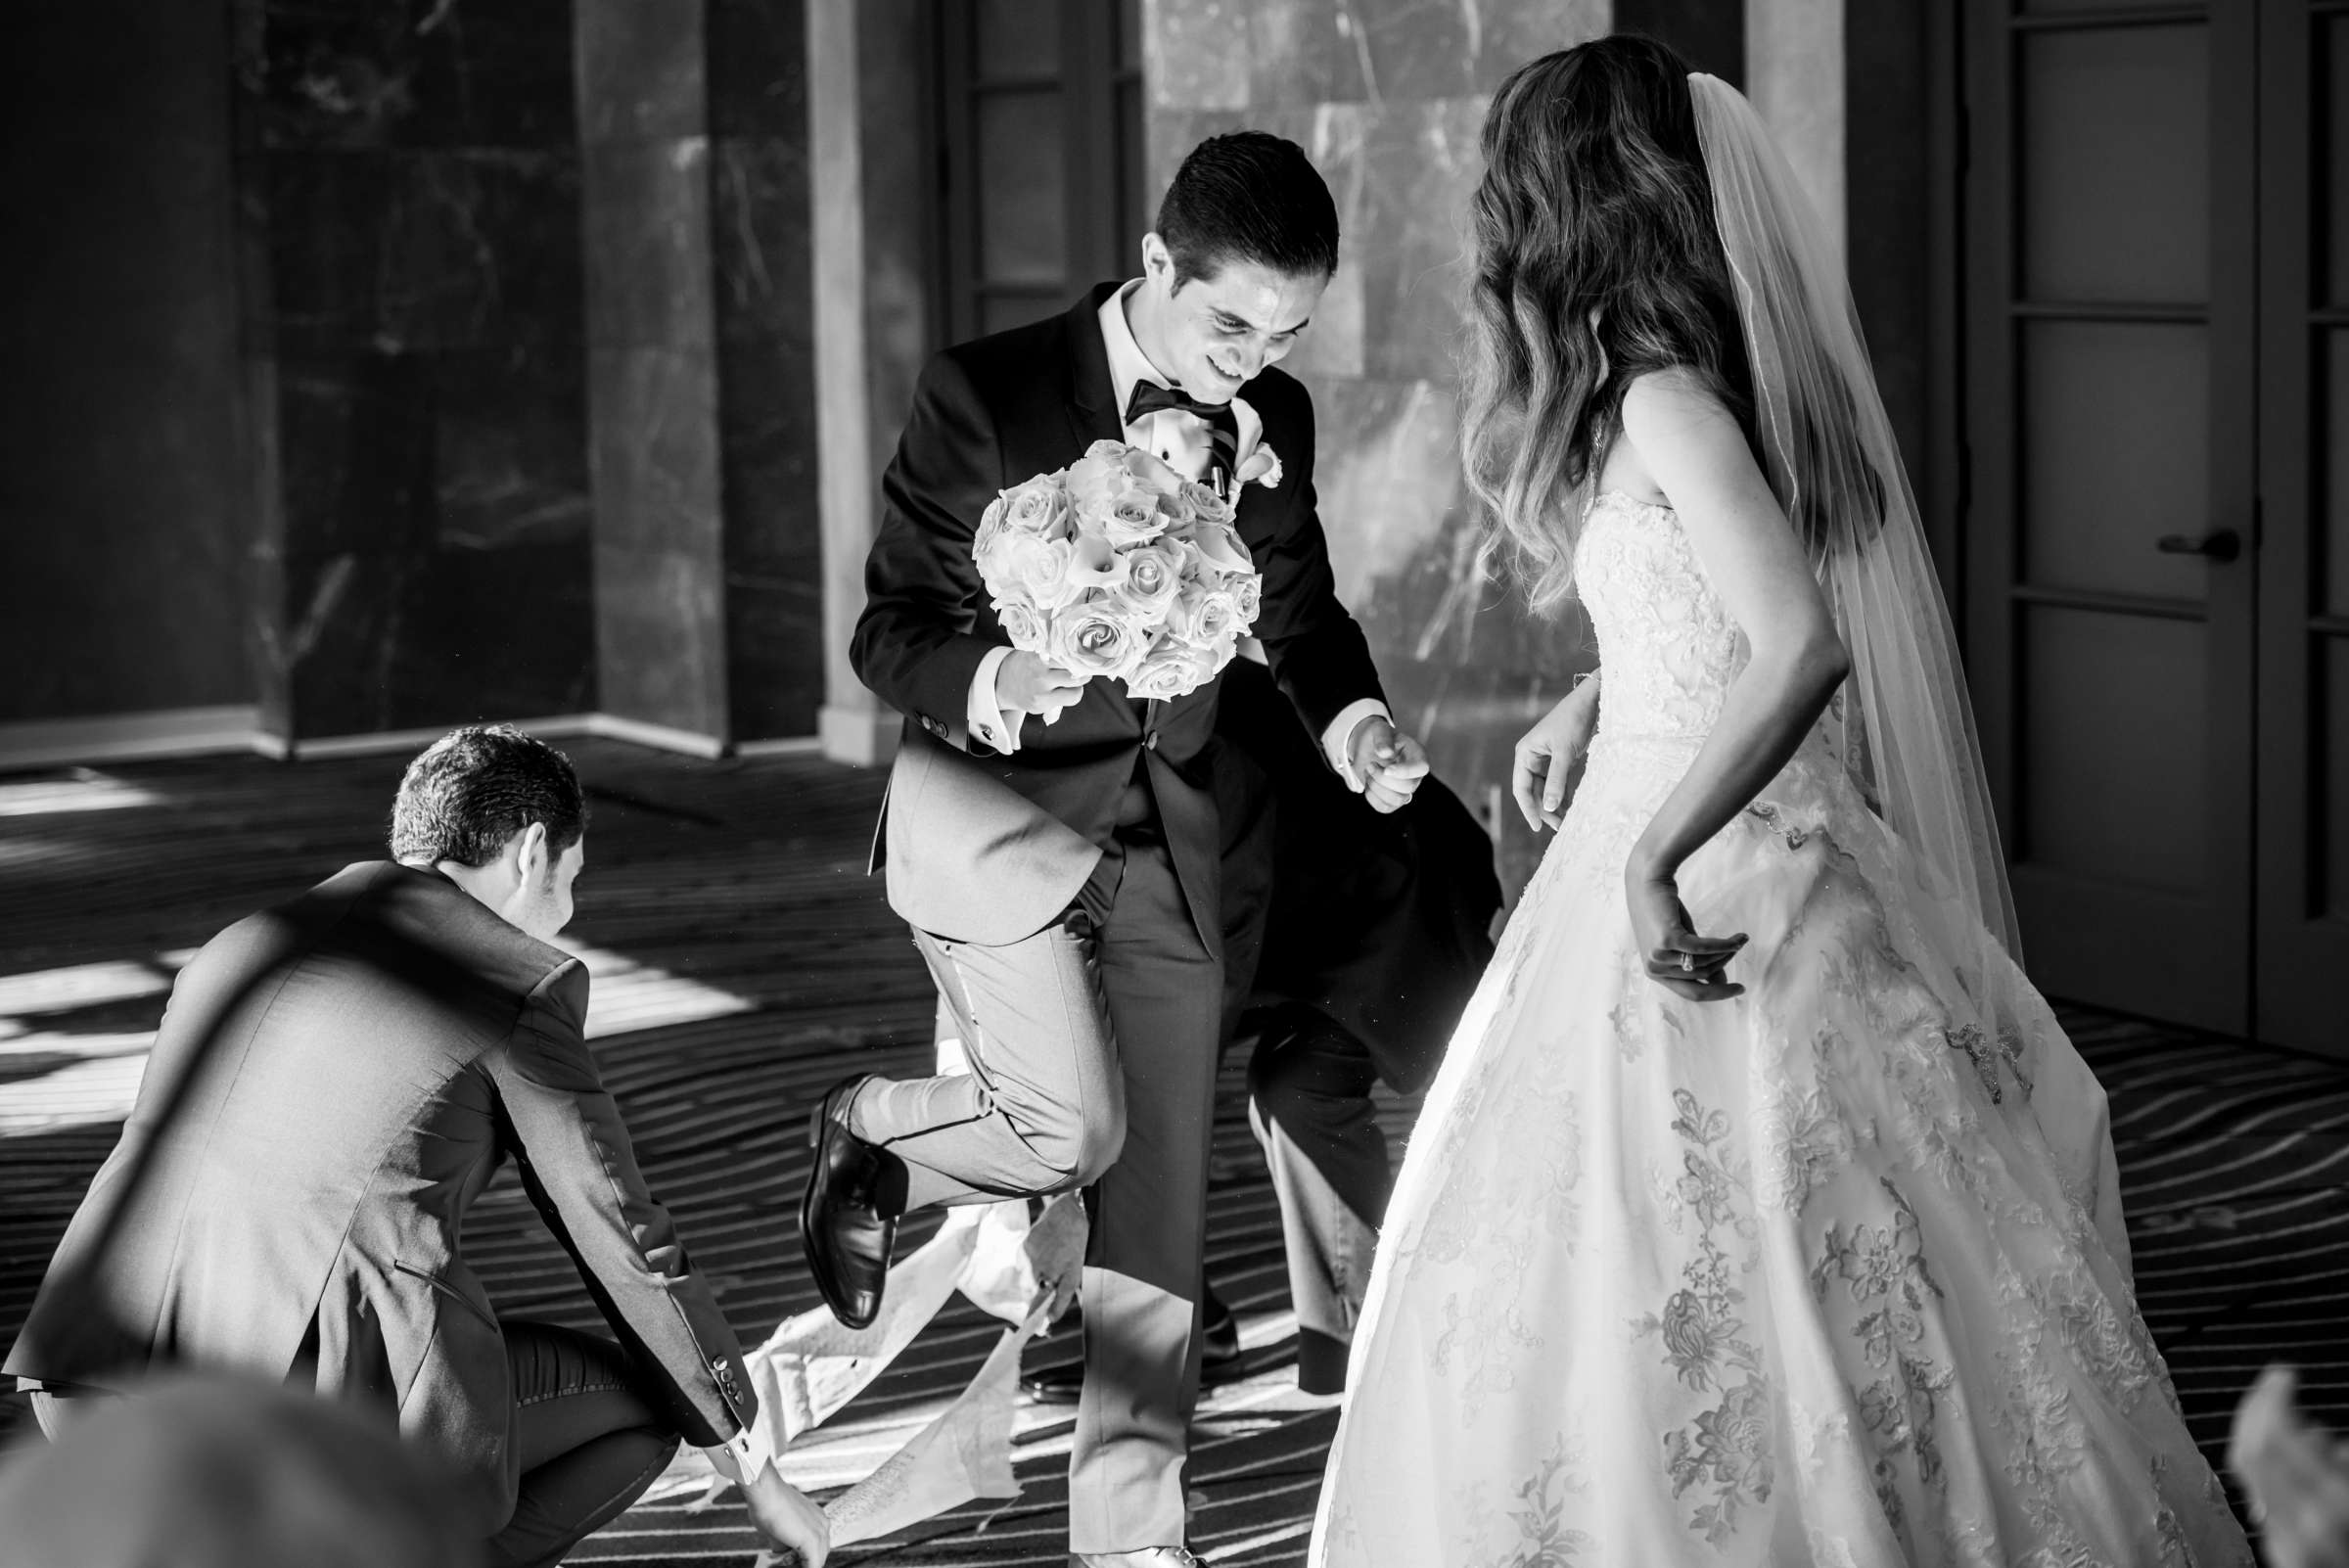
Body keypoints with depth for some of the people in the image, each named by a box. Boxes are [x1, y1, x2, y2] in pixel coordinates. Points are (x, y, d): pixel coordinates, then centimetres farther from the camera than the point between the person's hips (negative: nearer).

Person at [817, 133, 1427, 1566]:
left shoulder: (1276, 423, 0)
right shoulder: (987, 396, -14)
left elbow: (1300, 610, 17)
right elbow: (888, 632, -11)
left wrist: (1351, 717, -5)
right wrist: (994, 682, -33)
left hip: (1168, 830, 5)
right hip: (986, 800, -4)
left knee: (1156, 1226, 6)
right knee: (1076, 1128, -24)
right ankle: (872, 1137, 8)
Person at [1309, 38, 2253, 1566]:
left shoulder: (1666, 403, -18)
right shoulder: (1730, 374, 9)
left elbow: (1801, 642, -31)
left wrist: (1653, 855, -28)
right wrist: (1593, 703, 22)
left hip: (1702, 895, -9)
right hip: (1758, 866, 9)